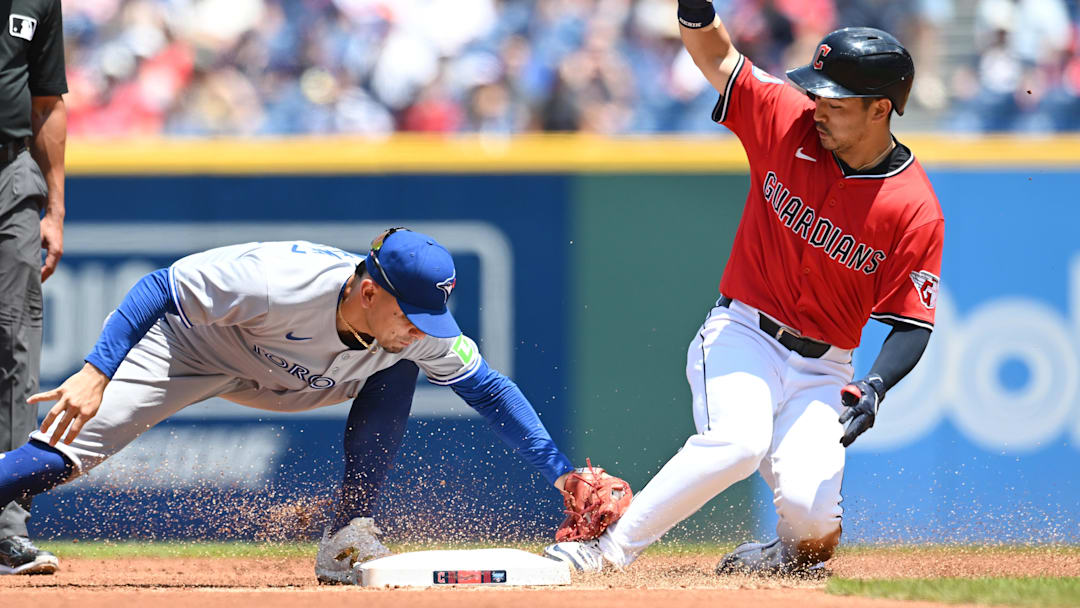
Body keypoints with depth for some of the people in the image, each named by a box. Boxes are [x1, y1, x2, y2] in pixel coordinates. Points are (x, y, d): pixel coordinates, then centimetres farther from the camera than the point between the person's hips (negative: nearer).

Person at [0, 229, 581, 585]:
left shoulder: (419, 333, -24)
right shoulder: (282, 284, -40)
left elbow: (488, 388, -10)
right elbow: (162, 285, -32)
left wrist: (559, 471, -18)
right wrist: (96, 372, -40)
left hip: (280, 382, 6)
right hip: (193, 344, -5)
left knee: (396, 373, -12)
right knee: (65, 452, -23)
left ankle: (346, 543, -11)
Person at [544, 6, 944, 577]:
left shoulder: (916, 210, -10)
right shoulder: (787, 122, -5)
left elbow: (912, 322, -7)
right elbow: (716, 55, -3)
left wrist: (876, 387, -24)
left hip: (824, 370, 0)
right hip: (742, 336, 0)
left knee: (809, 513, -22)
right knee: (739, 440, -32)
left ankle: (793, 553, 14)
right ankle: (610, 551, -25)